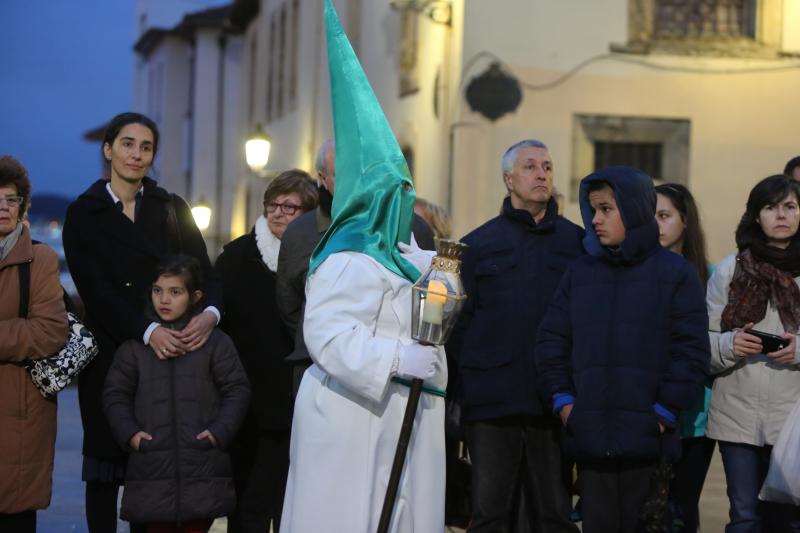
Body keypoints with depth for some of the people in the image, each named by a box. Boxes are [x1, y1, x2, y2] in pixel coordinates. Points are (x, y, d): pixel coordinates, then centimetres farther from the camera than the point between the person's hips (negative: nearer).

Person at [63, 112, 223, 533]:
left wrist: (210, 313, -18)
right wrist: (148, 331, -21)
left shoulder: (172, 210, 11)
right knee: (105, 464, 0)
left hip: (172, 350, 1)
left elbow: (204, 273, 6)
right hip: (109, 351, -1)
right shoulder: (84, 214, 4)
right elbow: (94, 289, -6)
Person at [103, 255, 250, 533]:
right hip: (152, 463, 1)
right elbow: (115, 394, 9)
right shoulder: (134, 345, 5)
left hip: (202, 461, -1)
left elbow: (237, 390, 4)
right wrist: (129, 432, -5)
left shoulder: (215, 341, 2)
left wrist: (219, 431, -8)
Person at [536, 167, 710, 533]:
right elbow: (551, 339, 13)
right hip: (589, 438, 4)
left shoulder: (675, 273, 0)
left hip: (647, 439, -3)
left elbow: (692, 351, -3)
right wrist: (563, 400, 2)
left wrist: (665, 412, -7)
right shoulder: (580, 273, 12)